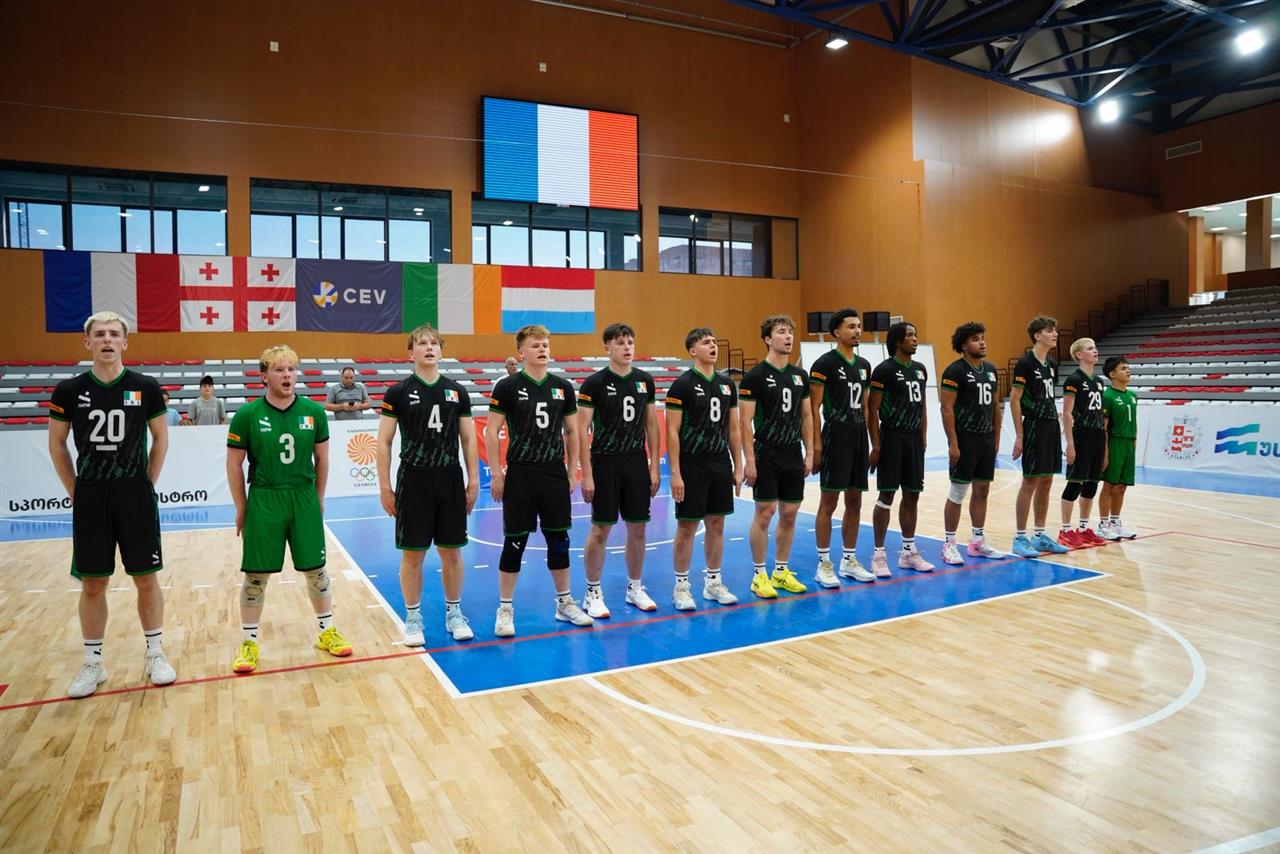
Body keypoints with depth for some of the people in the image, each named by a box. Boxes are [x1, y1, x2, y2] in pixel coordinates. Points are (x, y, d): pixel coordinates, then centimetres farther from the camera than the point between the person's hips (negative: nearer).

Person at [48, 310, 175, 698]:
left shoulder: (145, 387, -2)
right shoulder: (69, 390, 0)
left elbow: (161, 438, 8)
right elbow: (56, 443, 9)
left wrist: (147, 484, 5)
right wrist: (74, 491, 6)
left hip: (136, 496, -1)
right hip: (90, 498, 1)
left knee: (146, 579, 6)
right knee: (92, 584, 8)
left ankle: (155, 655, 20)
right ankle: (92, 663, 21)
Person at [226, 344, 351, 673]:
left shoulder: (314, 412, -1)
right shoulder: (247, 415, -7)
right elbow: (234, 464, 0)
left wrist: (317, 499, 10)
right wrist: (241, 507, 1)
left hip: (304, 499, 2)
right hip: (263, 501, -2)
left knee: (316, 569, 9)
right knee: (256, 574, 5)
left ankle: (327, 631, 26)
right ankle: (249, 642, 21)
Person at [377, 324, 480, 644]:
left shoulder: (457, 392, 5)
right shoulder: (398, 392, -2)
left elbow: (469, 440, 8)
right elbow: (383, 442, -1)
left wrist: (473, 481, 3)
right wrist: (385, 488, -5)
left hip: (450, 480, 2)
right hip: (414, 480, -2)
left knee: (452, 551, 9)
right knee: (413, 553, 4)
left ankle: (454, 613, 23)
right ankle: (413, 618, 18)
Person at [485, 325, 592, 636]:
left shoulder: (563, 387, 6)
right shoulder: (508, 386, -5)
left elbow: (571, 432, 12)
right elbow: (491, 432, -5)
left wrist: (572, 472, 9)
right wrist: (496, 474, -9)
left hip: (555, 474, 4)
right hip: (520, 475, -3)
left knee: (559, 540, 11)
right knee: (515, 542, 2)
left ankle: (565, 603, 25)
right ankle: (505, 609, 14)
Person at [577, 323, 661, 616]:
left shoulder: (645, 381, 6)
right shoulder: (594, 383, -8)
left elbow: (651, 426, 10)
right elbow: (582, 431, -9)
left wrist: (655, 468, 5)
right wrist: (587, 475, -13)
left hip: (637, 463, 4)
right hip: (605, 463, -4)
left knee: (637, 528, 10)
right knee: (600, 530, 1)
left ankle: (635, 588, 25)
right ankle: (593, 594, 14)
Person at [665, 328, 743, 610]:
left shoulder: (727, 385, 9)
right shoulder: (682, 384, -9)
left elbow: (734, 429, 13)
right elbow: (672, 431, -11)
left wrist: (738, 467, 9)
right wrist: (675, 473, -15)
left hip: (720, 464, 6)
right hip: (692, 465, -5)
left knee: (716, 525, 12)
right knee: (687, 527, 1)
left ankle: (713, 582, 24)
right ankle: (681, 586, 13)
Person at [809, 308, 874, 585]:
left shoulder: (864, 365, 13)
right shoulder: (825, 363, -9)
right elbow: (814, 408, -11)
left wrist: (871, 440, 14)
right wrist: (816, 445, -16)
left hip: (859, 436, 7)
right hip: (835, 436, -7)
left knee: (855, 502, 11)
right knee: (828, 502, -2)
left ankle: (849, 561, 21)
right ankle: (824, 564, 6)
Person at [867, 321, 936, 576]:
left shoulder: (920, 369, 13)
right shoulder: (884, 369, -9)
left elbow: (922, 407, 18)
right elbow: (872, 410, -11)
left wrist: (923, 439, 13)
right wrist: (876, 446, -15)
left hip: (914, 438, 7)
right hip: (892, 437, -7)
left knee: (912, 495, 10)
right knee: (886, 496, -4)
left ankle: (909, 551, 21)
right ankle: (879, 555, 3)